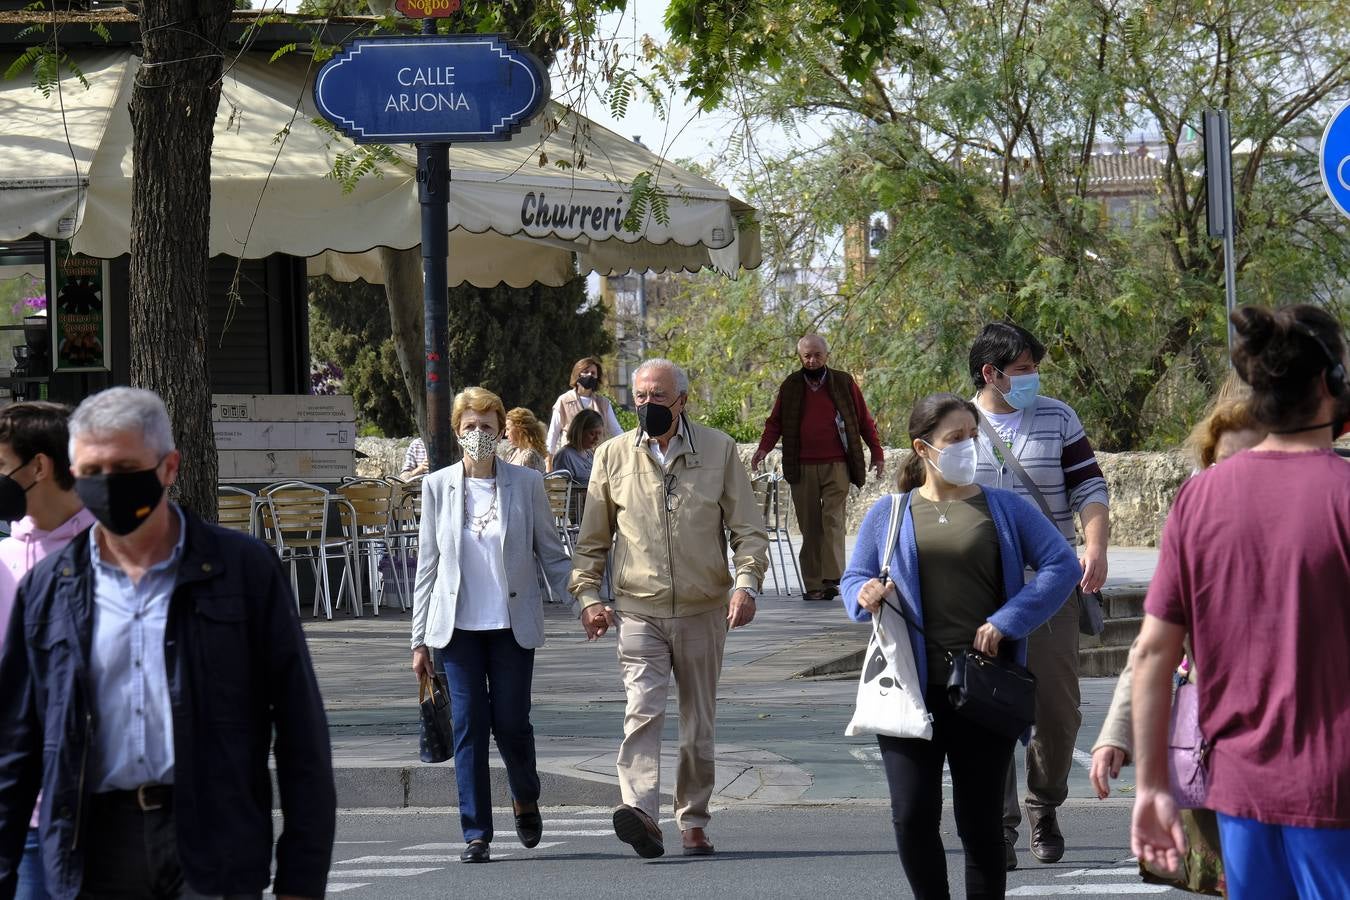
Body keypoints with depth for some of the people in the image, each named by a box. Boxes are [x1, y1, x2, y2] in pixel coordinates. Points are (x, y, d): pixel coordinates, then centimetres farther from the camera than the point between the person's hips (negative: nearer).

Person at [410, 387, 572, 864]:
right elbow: (427, 564, 7)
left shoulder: (526, 484, 2)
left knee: (511, 722, -1)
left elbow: (551, 553, 7)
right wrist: (420, 639, 6)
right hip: (458, 625, 1)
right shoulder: (438, 486, 5)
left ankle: (525, 800, 28)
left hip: (512, 623, -1)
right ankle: (476, 834, 3)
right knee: (469, 726, -2)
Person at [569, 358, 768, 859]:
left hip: (703, 612, 1)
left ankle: (692, 821, 20)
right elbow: (592, 539, 14)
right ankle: (641, 813, -33)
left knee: (699, 725, 8)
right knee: (643, 709, -21)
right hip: (638, 611, -1)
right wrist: (587, 596, 3)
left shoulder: (718, 450, 4)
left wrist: (746, 582, -11)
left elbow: (748, 528, 4)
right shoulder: (613, 456, 6)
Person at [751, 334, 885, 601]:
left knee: (832, 519, -14)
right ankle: (812, 586, 4)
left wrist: (877, 453, 8)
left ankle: (832, 579, -20)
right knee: (809, 527, 2)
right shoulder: (790, 386, 10)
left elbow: (864, 421, 12)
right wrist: (764, 448, -4)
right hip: (802, 469, 2)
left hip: (836, 467, -2)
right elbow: (775, 422, 13)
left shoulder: (844, 383, 7)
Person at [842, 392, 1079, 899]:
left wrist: (1005, 624, -10)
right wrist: (864, 595, -9)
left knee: (981, 821, 3)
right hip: (911, 686, 1)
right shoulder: (888, 514, 12)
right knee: (913, 816, -5)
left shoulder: (1004, 509, 7)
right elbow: (853, 579, 16)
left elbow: (1062, 565, 0)